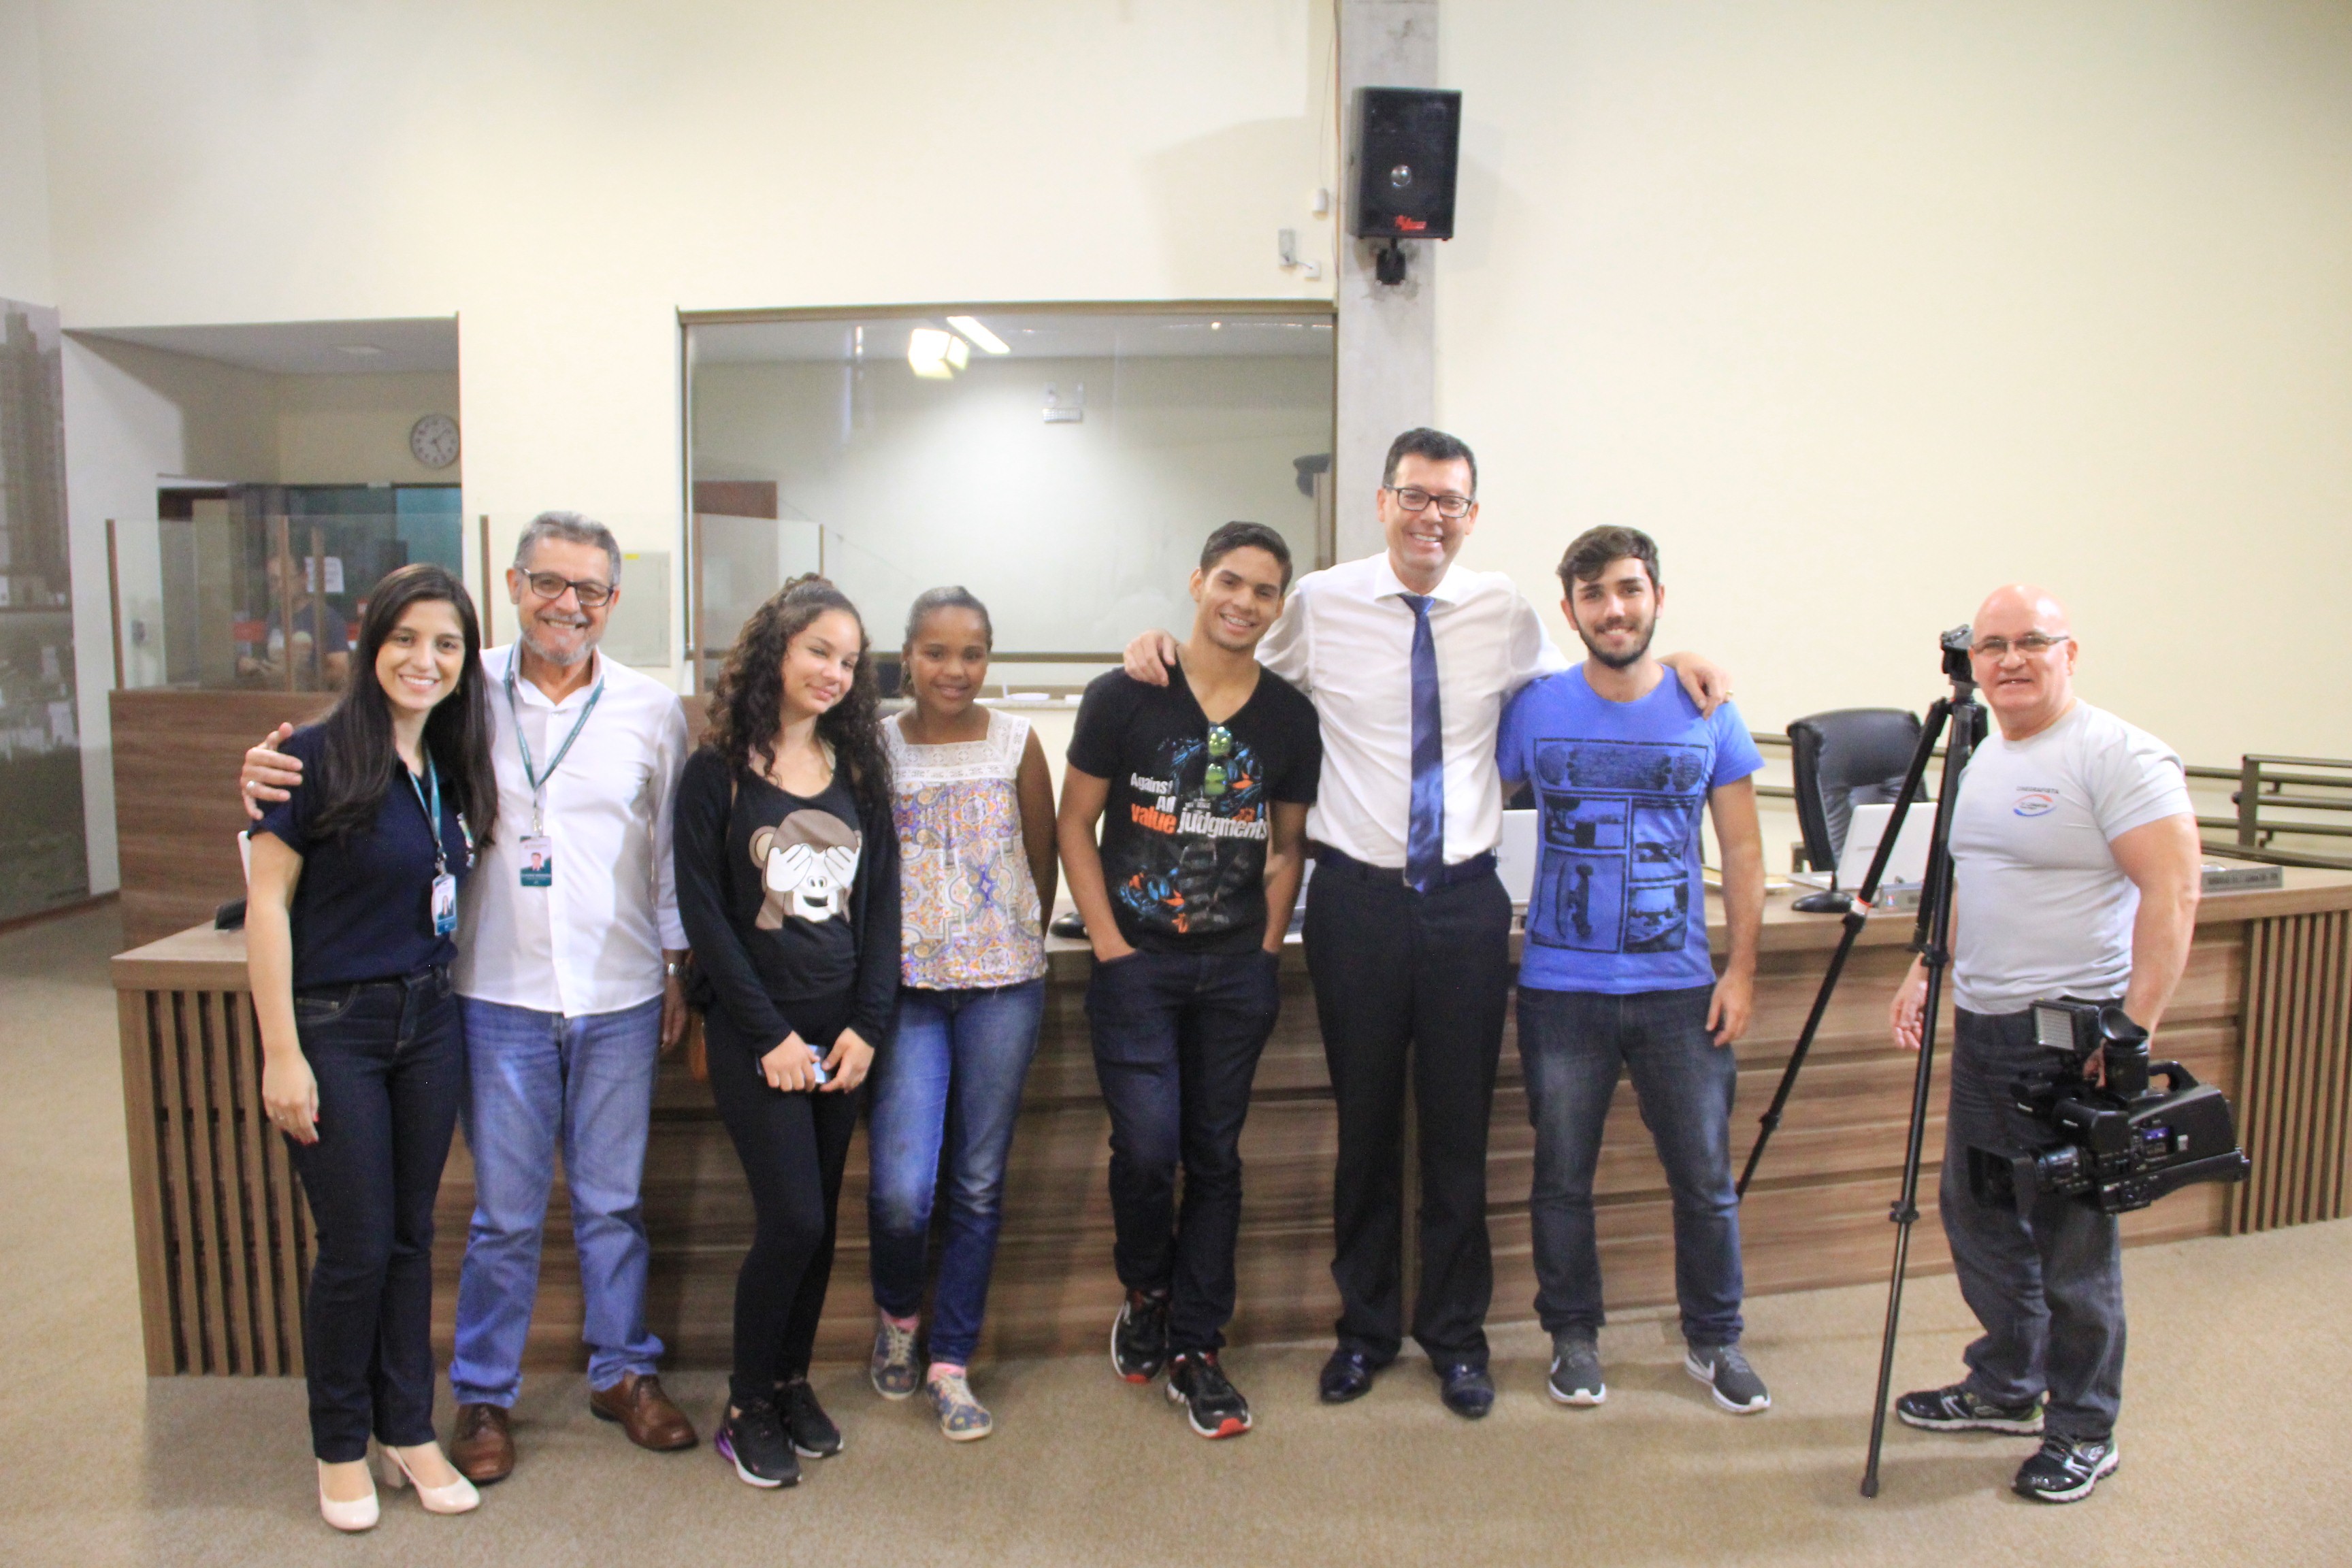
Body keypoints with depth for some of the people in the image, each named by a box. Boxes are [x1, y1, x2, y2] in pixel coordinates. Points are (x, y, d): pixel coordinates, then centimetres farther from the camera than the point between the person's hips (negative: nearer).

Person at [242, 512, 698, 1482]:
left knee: (613, 1203, 14)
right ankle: (484, 1395, 29)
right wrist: (270, 776, -17)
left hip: (619, 1001, 1)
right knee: (504, 1213, 9)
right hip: (500, 999, -1)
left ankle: (623, 1371, 33)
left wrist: (679, 973, 8)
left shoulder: (651, 710, 1)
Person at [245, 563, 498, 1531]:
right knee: (356, 1248, 3)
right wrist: (281, 1053, -14)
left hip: (429, 1023, 5)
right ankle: (340, 1447, 24)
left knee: (411, 1236, 13)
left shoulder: (452, 768, 5)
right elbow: (266, 900, -13)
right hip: (334, 1026, -5)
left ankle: (408, 1433, 27)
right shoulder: (320, 755, -13)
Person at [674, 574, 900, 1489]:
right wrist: (769, 1035, -11)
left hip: (842, 1033, 4)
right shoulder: (717, 772, -3)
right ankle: (748, 1408, 13)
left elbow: (881, 901, 6)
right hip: (757, 1034, -4)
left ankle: (791, 1381, 29)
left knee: (817, 1220, 9)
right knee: (792, 1219, -8)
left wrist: (866, 1026, -4)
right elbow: (703, 914, -7)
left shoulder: (859, 770, 8)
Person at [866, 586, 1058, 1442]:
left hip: (1002, 985, 1)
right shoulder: (876, 745, 2)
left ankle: (951, 1363, 22)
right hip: (906, 986, -1)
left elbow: (1043, 859, 10)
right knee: (900, 1190, -8)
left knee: (979, 1183, 6)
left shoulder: (1016, 742, 3)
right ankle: (897, 1315, 24)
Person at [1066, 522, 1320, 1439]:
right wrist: (1111, 946, -6)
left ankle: (1195, 1348, 21)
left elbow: (1289, 845, 13)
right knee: (1147, 1147, -9)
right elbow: (1075, 824, 0)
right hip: (1137, 962, -2)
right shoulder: (1125, 697, -3)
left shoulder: (1290, 716, 5)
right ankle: (1145, 1296, 22)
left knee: (1215, 1156, 8)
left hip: (1239, 972, 3)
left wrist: (1268, 949, 3)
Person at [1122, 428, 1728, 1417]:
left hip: (1467, 897, 1)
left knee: (1460, 1127, 10)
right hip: (1357, 894, -1)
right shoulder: (1319, 603, -1)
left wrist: (1668, 661, 5)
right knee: (1365, 1122, 11)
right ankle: (1365, 1327, 31)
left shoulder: (1503, 609, 5)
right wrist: (1167, 651, -6)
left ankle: (1457, 1335, 29)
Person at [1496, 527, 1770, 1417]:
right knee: (1562, 1177, 9)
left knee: (1706, 1178, 7)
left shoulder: (1707, 710, 2)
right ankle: (1573, 1337, 27)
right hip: (1561, 986, 0)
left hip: (1680, 986, 1)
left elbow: (1743, 850, 6)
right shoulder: (1535, 709, 1)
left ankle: (1714, 1339, 27)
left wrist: (1741, 970, -1)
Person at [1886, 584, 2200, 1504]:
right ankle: (2004, 1388, 34)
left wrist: (2135, 1029, -25)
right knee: (1978, 1218, 16)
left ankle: (2083, 1432, 19)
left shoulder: (2117, 756, -13)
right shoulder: (1980, 758, 13)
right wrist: (1924, 972, 12)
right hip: (1982, 1025, 8)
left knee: (2073, 1243, 2)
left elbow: (2172, 893, -19)